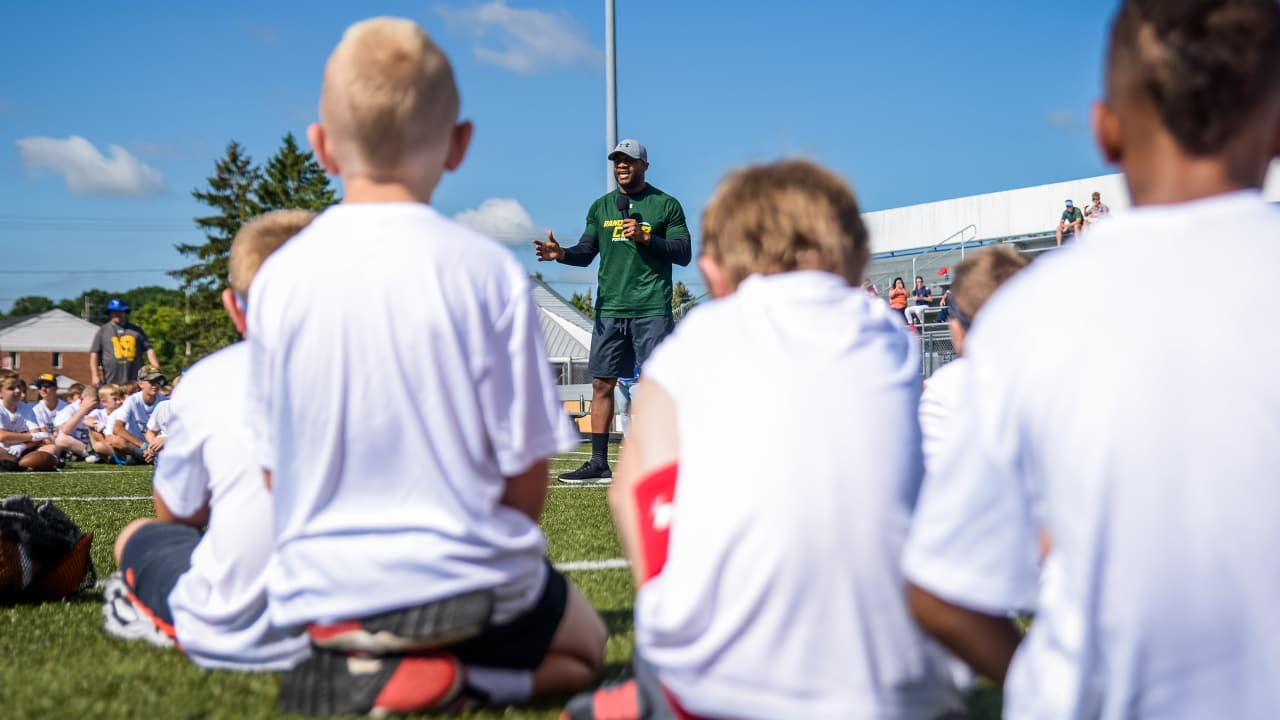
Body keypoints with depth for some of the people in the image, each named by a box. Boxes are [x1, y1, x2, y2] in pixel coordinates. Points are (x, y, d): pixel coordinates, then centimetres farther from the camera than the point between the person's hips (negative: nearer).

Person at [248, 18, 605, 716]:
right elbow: (525, 474, -10)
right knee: (580, 647, 27)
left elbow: (273, 472, 3)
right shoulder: (488, 271, -14)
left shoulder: (277, 276, -5)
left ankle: (350, 661, 3)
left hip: (319, 594, 5)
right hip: (467, 584, -4)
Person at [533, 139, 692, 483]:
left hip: (652, 309, -4)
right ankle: (598, 463, 10)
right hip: (609, 309, 4)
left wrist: (646, 237, -13)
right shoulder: (601, 206, 16)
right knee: (602, 383, 4)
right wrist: (561, 253, -7)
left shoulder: (666, 205, 3)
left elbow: (684, 253, 0)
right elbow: (587, 251, 14)